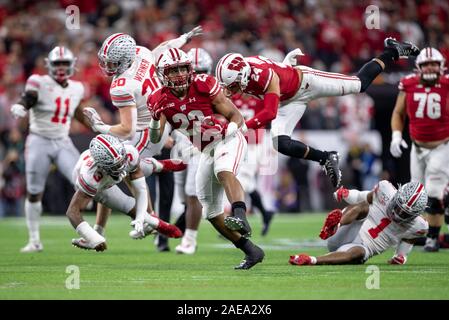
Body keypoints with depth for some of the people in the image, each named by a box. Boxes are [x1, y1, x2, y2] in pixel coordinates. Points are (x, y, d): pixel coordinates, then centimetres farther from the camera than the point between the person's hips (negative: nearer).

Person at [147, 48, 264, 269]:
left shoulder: (204, 86, -13)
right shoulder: (161, 101, -3)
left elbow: (236, 116, -8)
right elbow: (154, 139, -8)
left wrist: (231, 128, -30)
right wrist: (155, 120, -28)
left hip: (227, 140, -6)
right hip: (207, 152, 6)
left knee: (224, 172, -39)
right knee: (211, 212, 6)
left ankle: (240, 218, -60)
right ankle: (251, 251, 14)